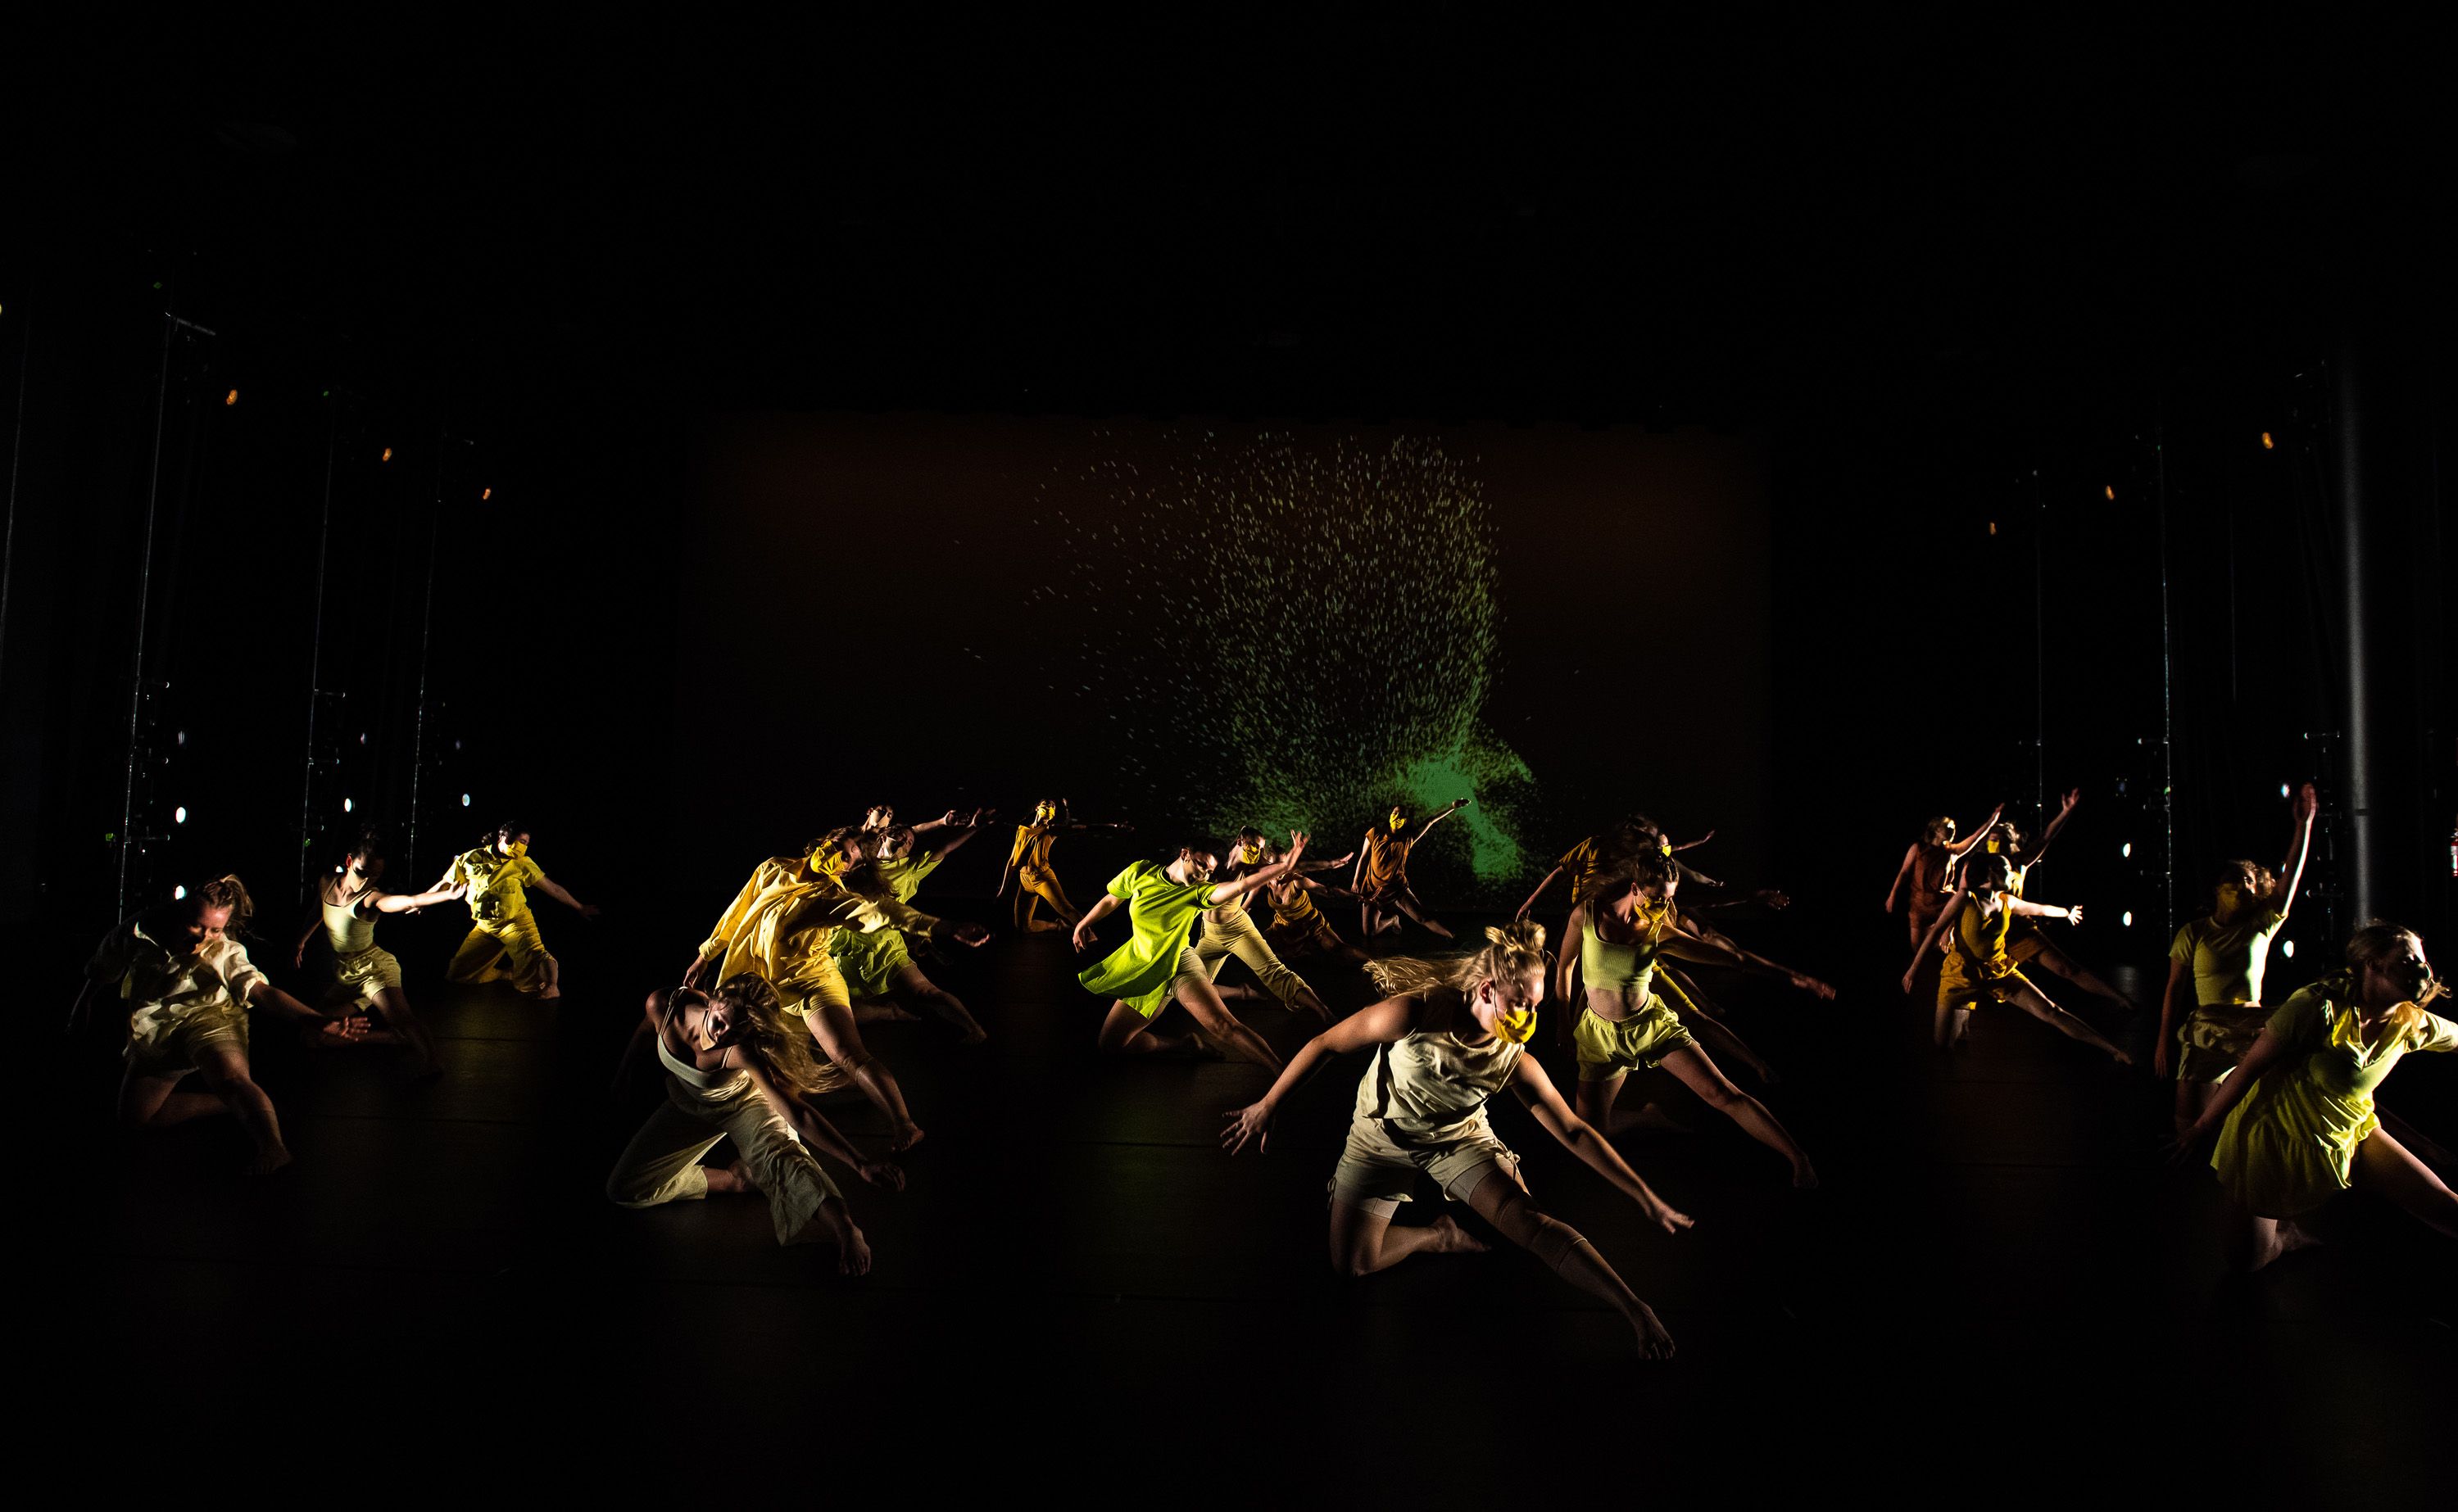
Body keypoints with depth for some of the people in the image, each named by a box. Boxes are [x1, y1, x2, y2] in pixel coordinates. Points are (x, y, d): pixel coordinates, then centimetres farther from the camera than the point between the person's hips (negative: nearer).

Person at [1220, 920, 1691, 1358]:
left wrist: (1648, 1200, -13)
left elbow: (1574, 1132, -11)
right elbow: (1325, 1044, -19)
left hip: (1461, 1137, 1)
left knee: (1530, 1221, -23)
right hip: (1383, 1138, 0)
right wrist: (1266, 1107, -16)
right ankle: (1438, 1235, 13)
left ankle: (1635, 1310, -20)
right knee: (1351, 1262, -10)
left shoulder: (1515, 1061, -18)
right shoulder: (1414, 1013, -29)